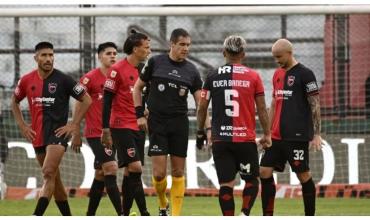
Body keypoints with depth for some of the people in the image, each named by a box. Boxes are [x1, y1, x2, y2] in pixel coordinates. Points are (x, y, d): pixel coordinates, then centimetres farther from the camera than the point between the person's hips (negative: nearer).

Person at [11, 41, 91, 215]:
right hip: (37, 135, 5)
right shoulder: (26, 81, 5)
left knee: (49, 173, -20)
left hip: (58, 131, -5)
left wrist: (74, 125, -5)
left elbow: (86, 100, 1)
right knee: (54, 179, 12)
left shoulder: (63, 80, -6)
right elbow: (15, 102, 23)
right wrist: (22, 126, 11)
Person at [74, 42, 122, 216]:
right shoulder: (90, 78, -8)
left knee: (101, 174, 11)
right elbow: (79, 103, -5)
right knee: (111, 169, -15)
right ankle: (121, 214, -19)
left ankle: (90, 215, 19)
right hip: (96, 132, -7)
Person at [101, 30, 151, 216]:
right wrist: (106, 130, -12)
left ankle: (125, 214, 11)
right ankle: (144, 213, -15)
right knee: (135, 168, -15)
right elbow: (107, 101, -9)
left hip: (138, 127, 8)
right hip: (122, 126, -8)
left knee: (131, 172, 7)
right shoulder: (117, 70, -9)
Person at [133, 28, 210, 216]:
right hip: (157, 123, -2)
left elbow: (200, 101, 4)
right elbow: (137, 87, 9)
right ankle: (163, 205, 18)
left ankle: (175, 215, 8)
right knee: (159, 172, -8)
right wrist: (140, 115, 1)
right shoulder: (155, 63, -1)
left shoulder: (191, 71, 5)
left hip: (180, 124, 2)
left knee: (178, 172, 2)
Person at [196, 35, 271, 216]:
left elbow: (202, 108, 7)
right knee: (251, 180, 11)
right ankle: (245, 215, -8)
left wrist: (200, 132, 19)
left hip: (220, 140, 1)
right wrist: (267, 134, 10)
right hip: (246, 139, -1)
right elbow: (261, 109, 1)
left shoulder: (213, 77, 3)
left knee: (226, 184, 3)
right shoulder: (253, 77, 0)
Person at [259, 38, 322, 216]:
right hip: (277, 135, 7)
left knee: (303, 175, -2)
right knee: (264, 171, 2)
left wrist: (316, 134, -13)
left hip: (297, 135, -7)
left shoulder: (305, 74, -7)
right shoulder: (278, 74, 15)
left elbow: (315, 105, -8)